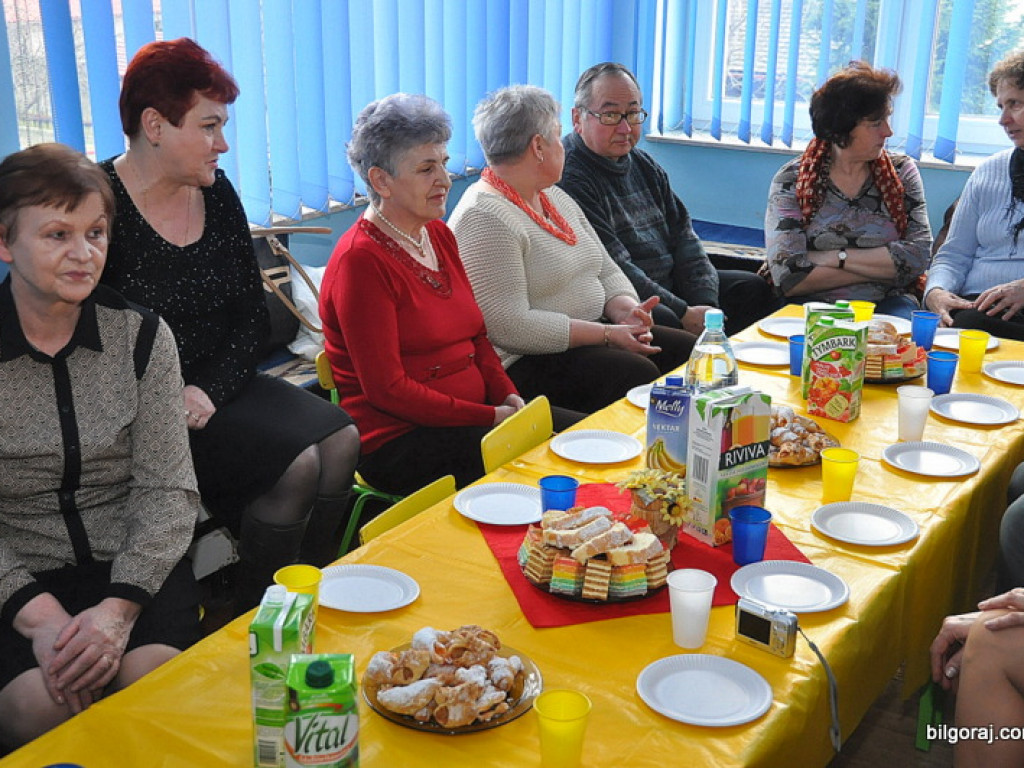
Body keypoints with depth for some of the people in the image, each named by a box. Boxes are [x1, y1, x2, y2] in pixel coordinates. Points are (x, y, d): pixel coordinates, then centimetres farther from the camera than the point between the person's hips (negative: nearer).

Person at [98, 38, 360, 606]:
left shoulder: (217, 195, 7)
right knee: (296, 464, -22)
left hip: (220, 385, 6)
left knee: (339, 440, -14)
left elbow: (253, 315, 7)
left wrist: (210, 390, -9)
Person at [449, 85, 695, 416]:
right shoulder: (484, 218, -15)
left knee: (687, 349, -5)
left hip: (590, 336, 9)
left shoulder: (556, 198, 17)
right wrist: (606, 334, -20)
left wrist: (625, 309, -6)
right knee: (636, 374, -28)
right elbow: (508, 326, -23)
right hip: (523, 363, -9)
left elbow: (607, 271, 18)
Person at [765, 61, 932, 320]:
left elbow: (918, 255, -5)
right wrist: (882, 268, -9)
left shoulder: (902, 172, 9)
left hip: (886, 305, 2)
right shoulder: (791, 180, 0)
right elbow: (787, 276, -13)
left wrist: (834, 258, -12)